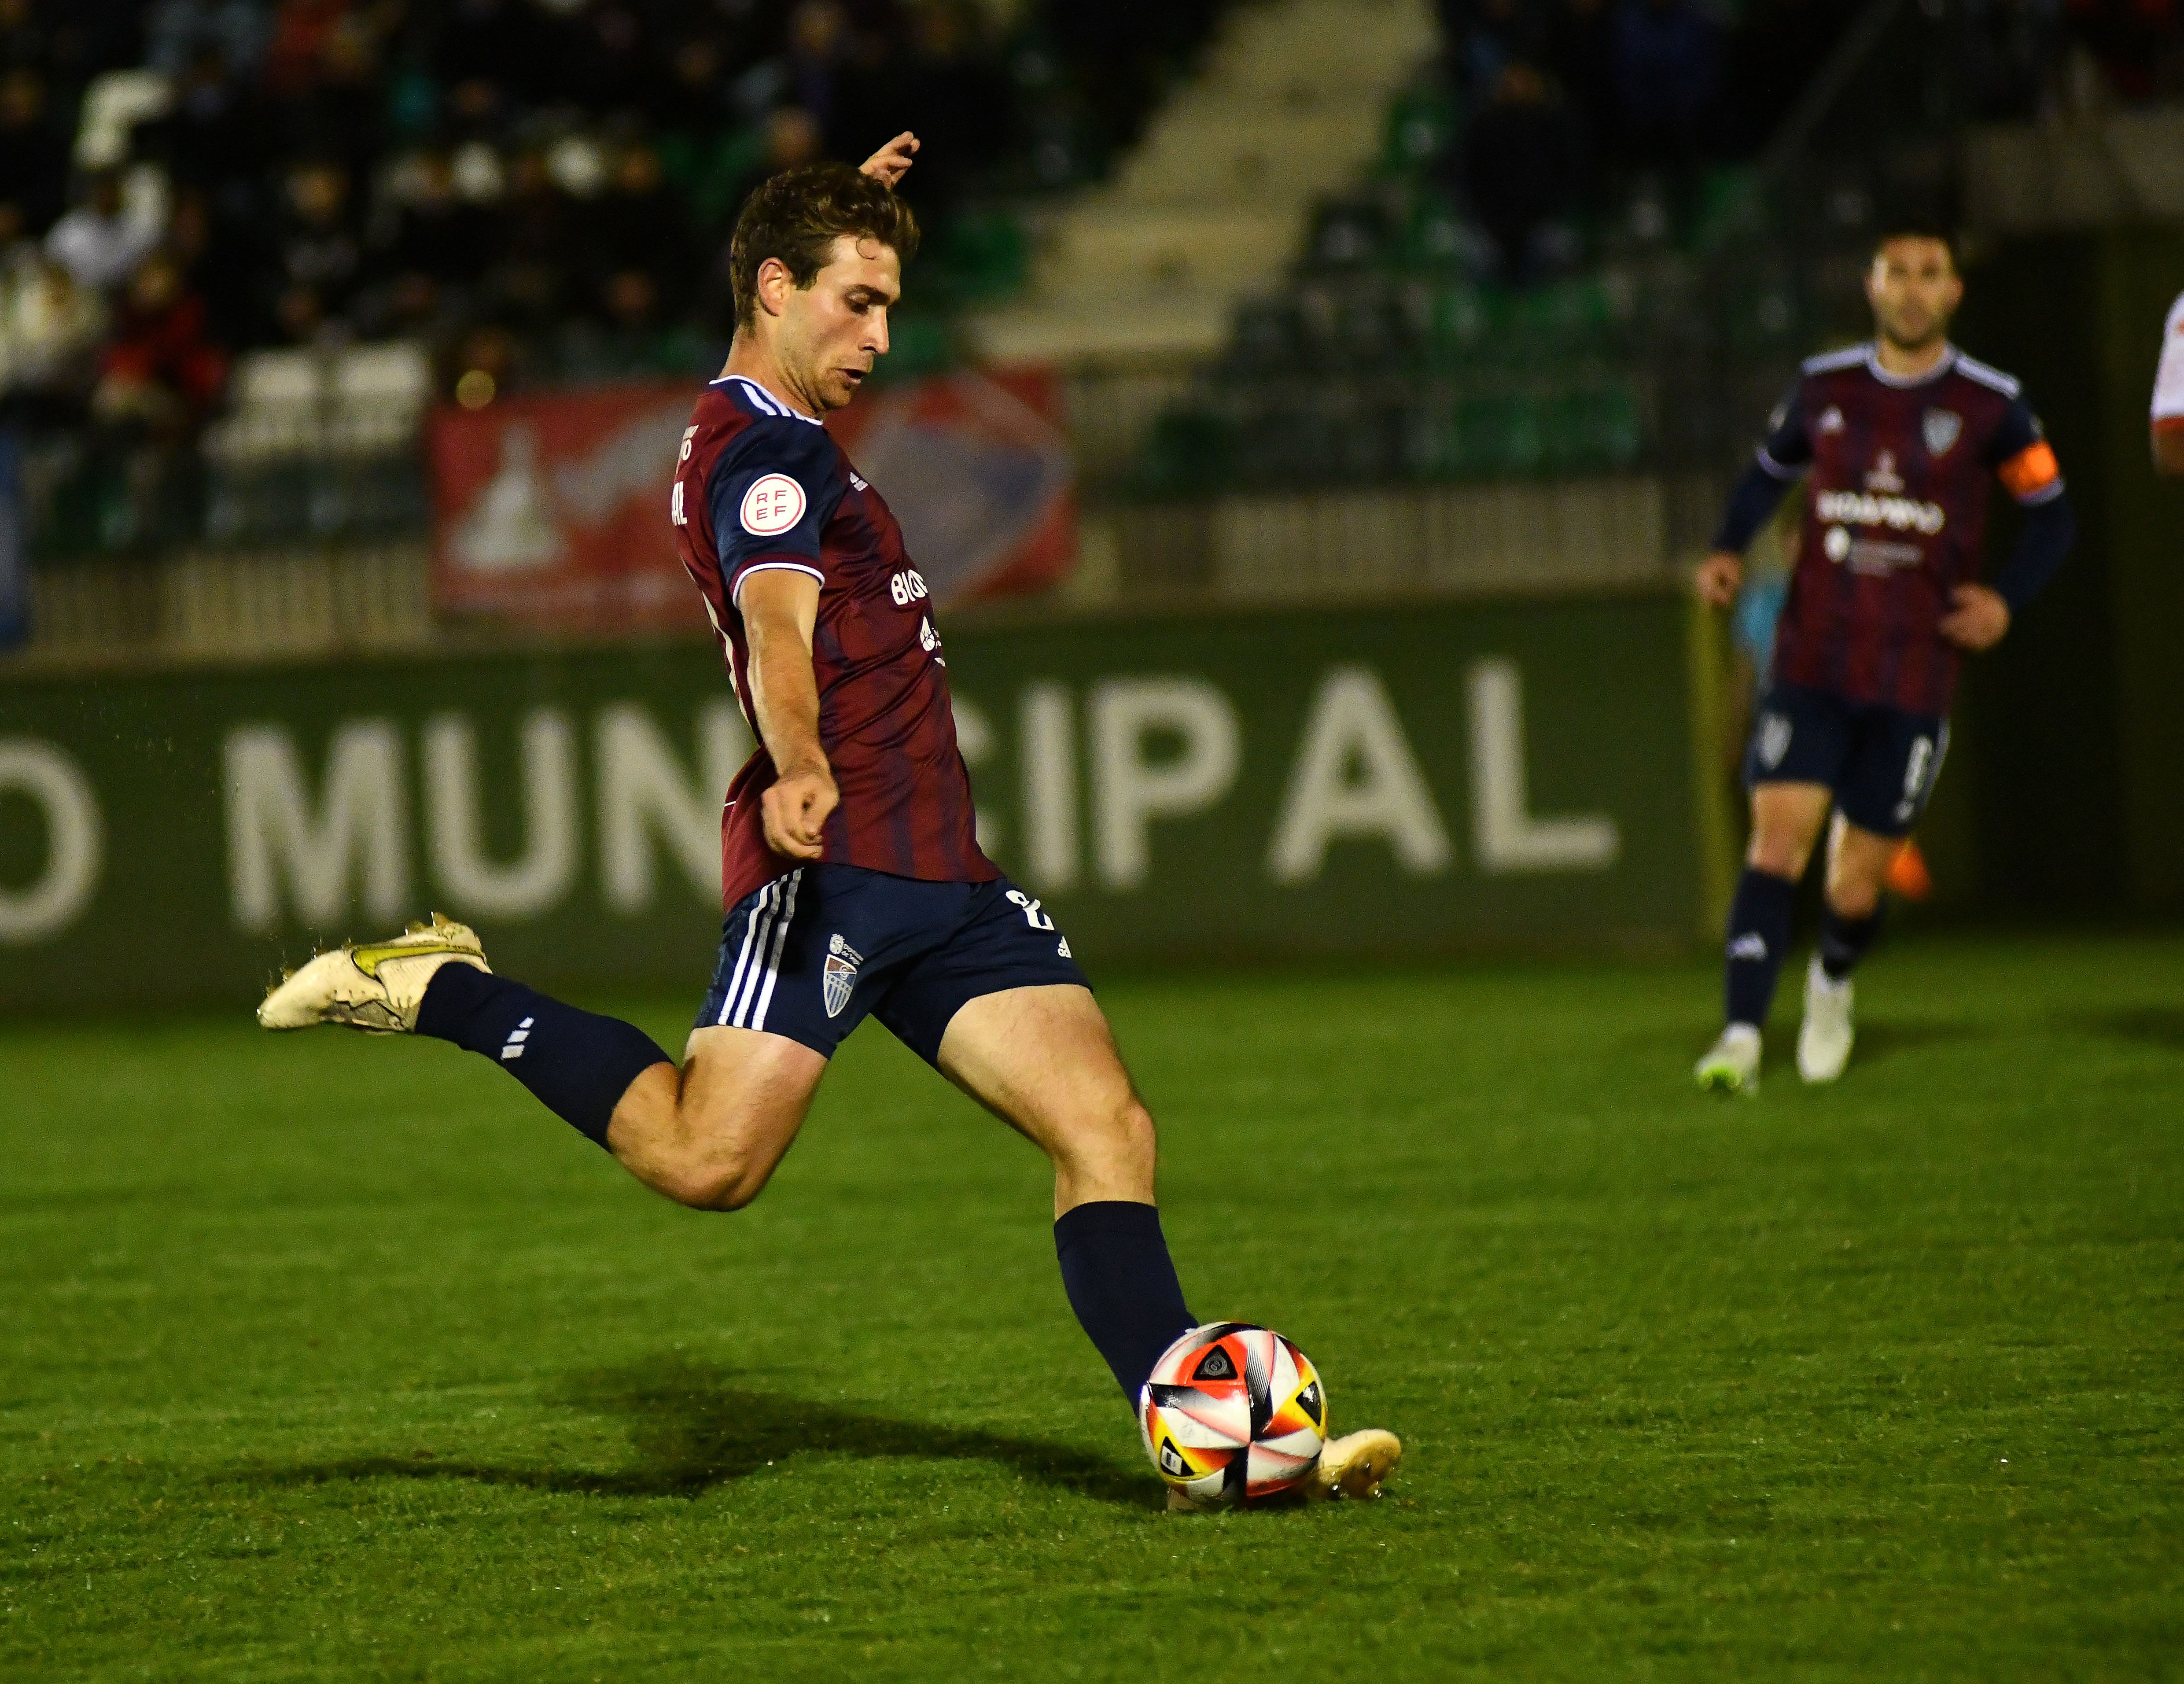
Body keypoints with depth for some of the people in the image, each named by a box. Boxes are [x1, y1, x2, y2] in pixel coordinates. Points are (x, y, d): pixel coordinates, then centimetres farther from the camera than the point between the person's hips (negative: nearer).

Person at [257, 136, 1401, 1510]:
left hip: (938, 875, 10)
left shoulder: (765, 429, 22)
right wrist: (798, 770, -46)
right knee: (707, 1160, -21)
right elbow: (779, 625, -28)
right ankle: (441, 993, -2)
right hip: (833, 865, -10)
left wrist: (854, 212, 50)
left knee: (1107, 1127, -5)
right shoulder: (766, 451, -8)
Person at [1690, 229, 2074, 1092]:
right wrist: (1727, 551, 3)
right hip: (1811, 663, 1)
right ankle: (1741, 1036, -20)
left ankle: (1832, 984, 36)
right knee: (1777, 834, -17)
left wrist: (2007, 599, -8)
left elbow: (2052, 516, 9)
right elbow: (1770, 470, 22)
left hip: (1914, 680, -1)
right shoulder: (1824, 388, 5)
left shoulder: (1991, 406, -1)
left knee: (1857, 889, 2)